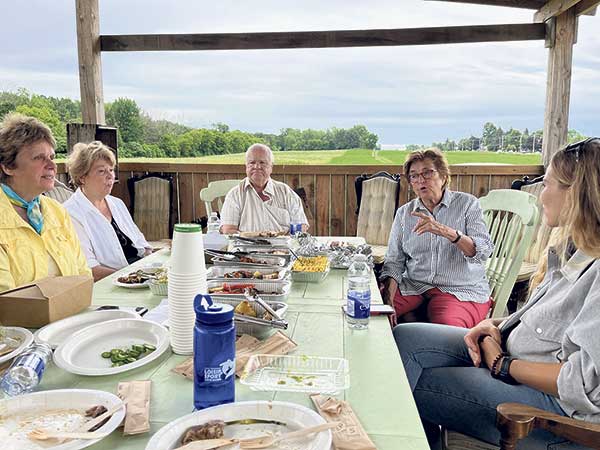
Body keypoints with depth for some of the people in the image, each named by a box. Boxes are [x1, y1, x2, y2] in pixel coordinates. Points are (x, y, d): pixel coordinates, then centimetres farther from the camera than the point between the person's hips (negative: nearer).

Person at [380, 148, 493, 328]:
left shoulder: (467, 203, 2)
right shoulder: (404, 213, 10)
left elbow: (483, 251, -11)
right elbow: (394, 261, 7)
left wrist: (446, 231, -27)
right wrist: (389, 292, -12)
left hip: (461, 290, -3)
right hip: (413, 286, 3)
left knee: (447, 326, -35)